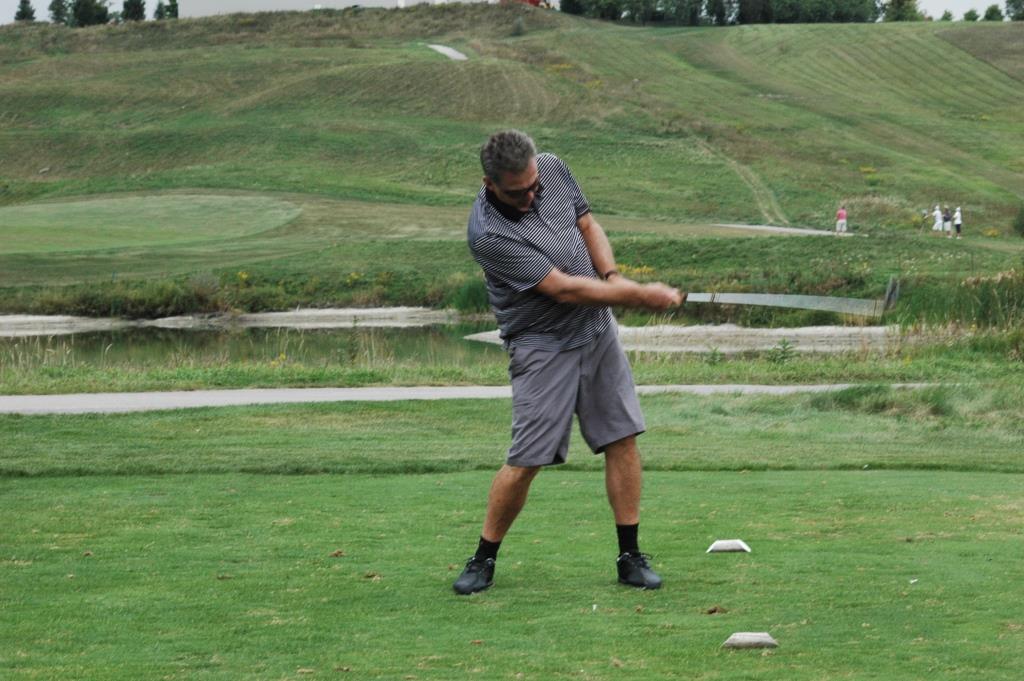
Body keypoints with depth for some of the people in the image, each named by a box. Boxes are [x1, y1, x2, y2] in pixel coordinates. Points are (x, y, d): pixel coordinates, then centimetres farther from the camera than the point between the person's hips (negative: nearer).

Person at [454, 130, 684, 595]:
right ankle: (484, 560, 8)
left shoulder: (553, 169, -6)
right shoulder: (488, 234, -26)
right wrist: (640, 295, -20)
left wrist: (612, 277, -10)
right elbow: (564, 290, -25)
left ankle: (630, 557, 8)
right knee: (527, 459, -9)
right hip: (543, 346, -6)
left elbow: (588, 225, 10)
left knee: (622, 438, 1)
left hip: (597, 329, 6)